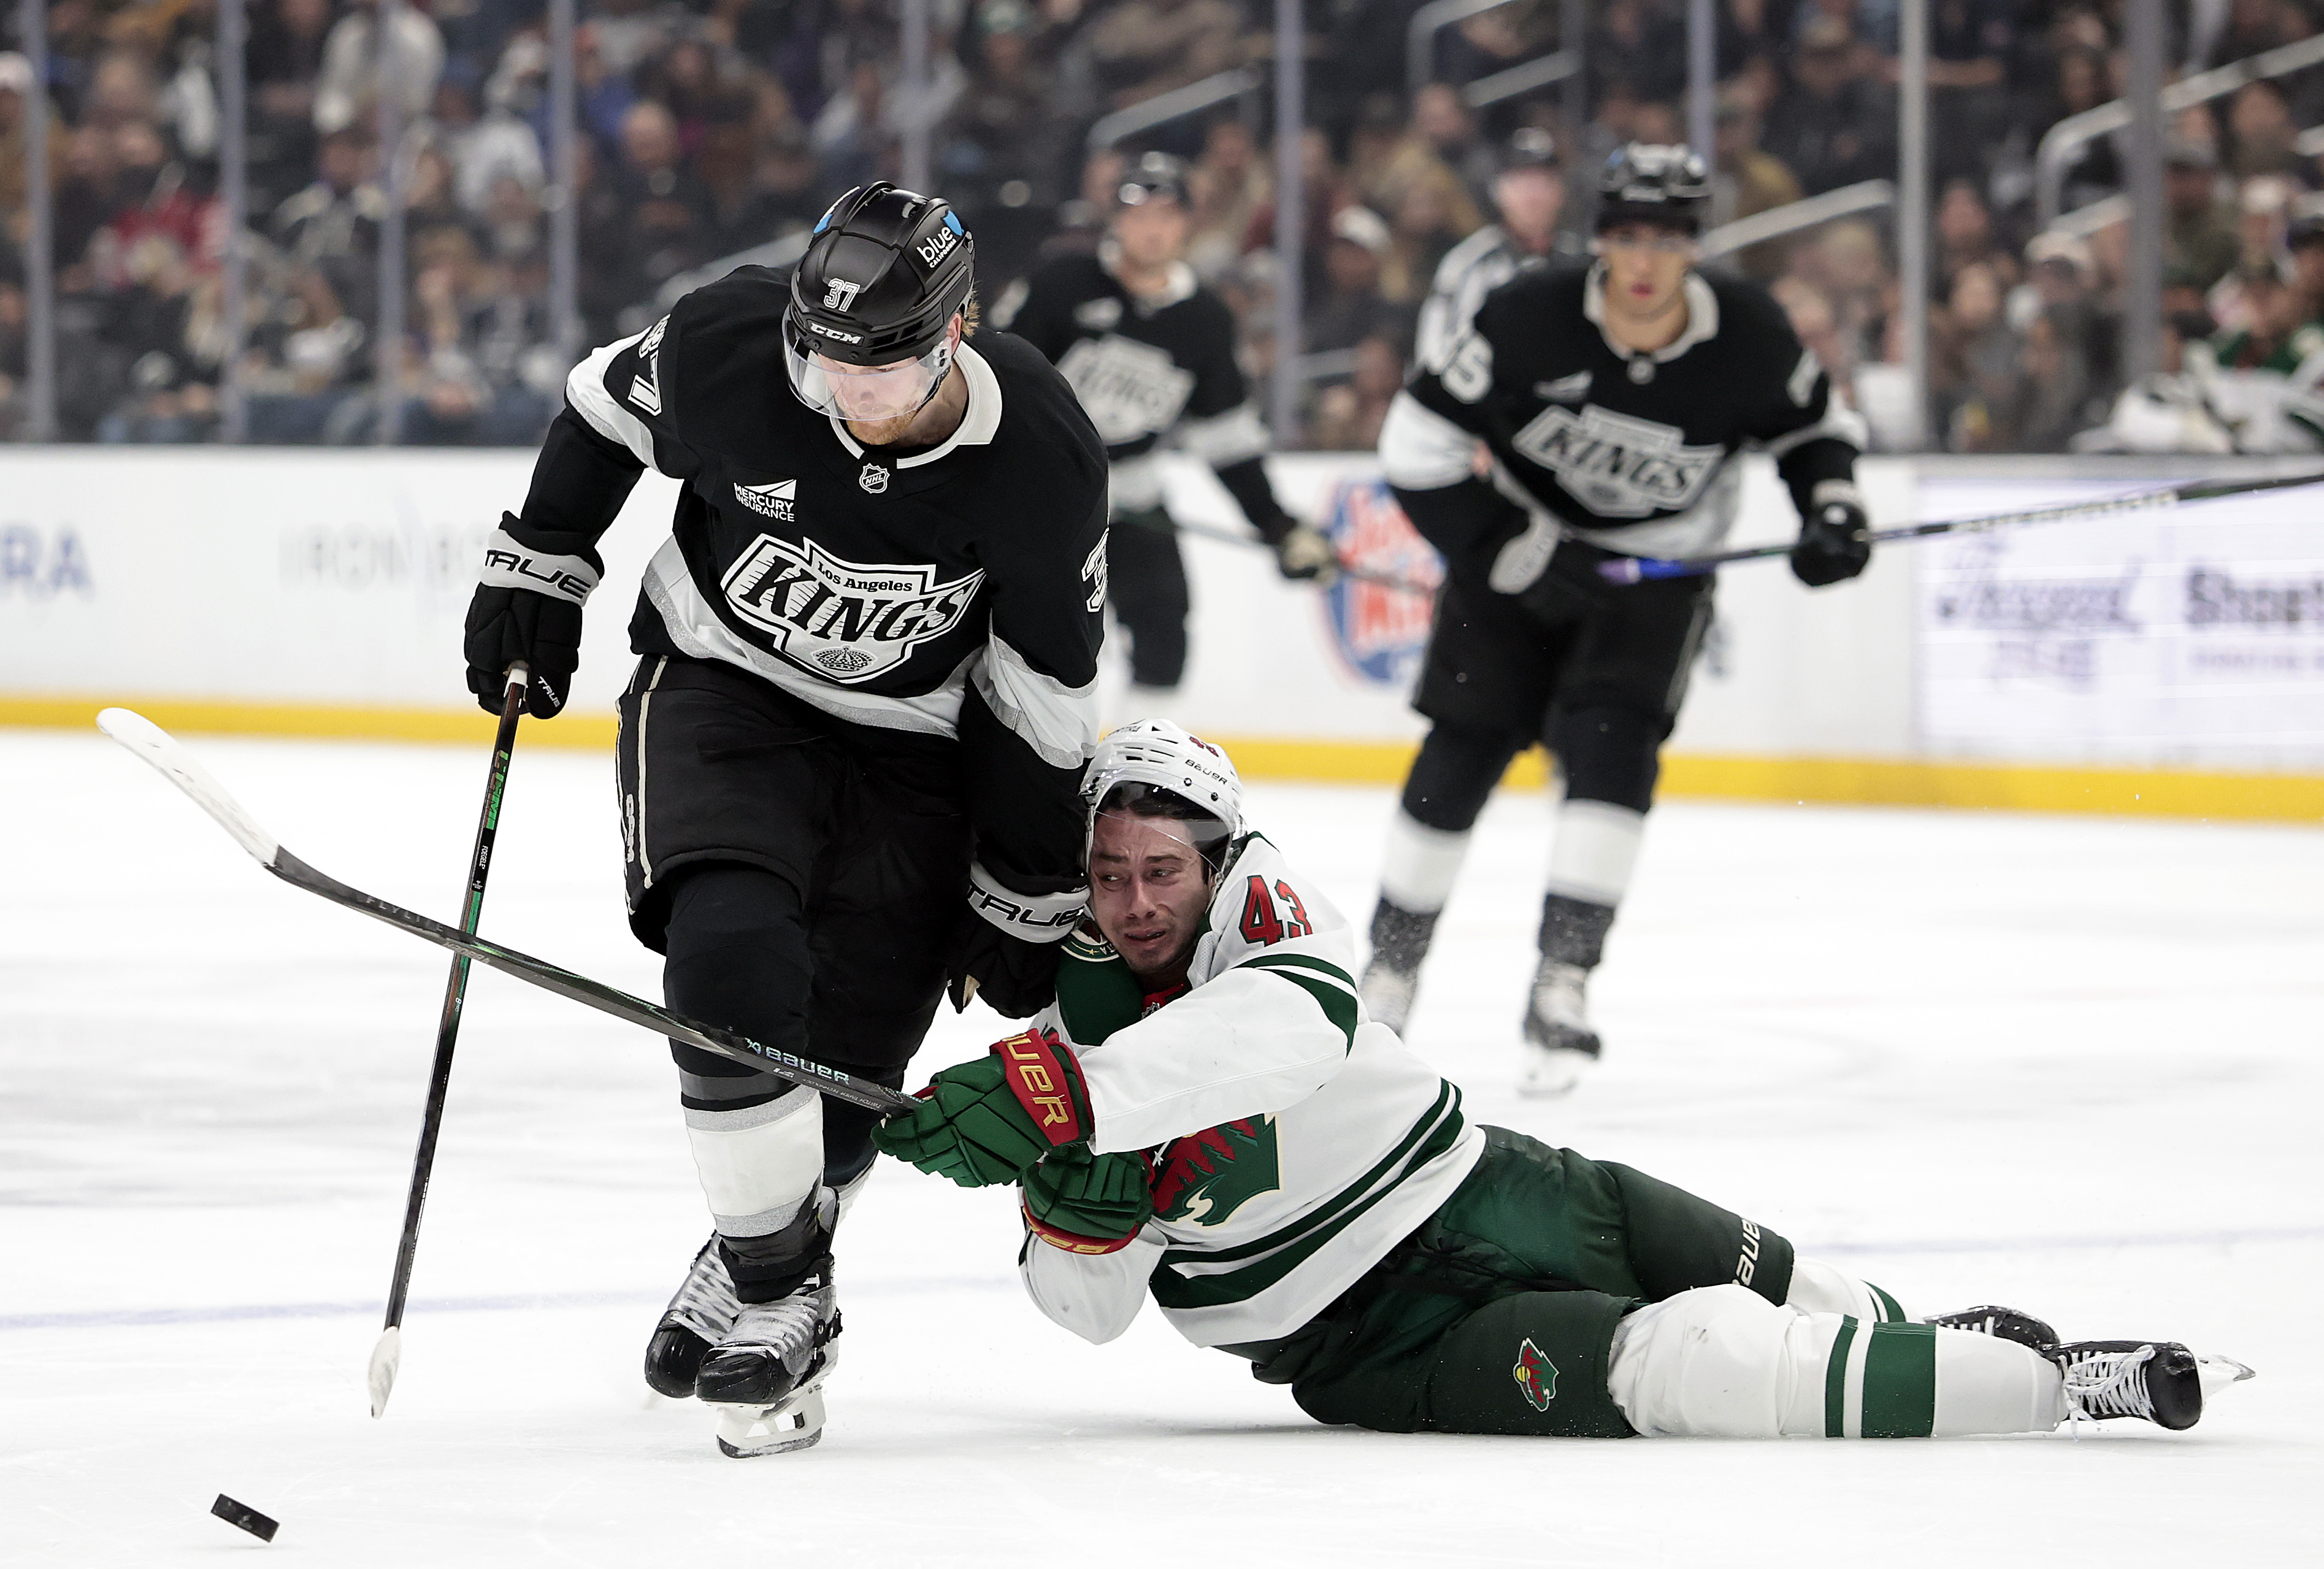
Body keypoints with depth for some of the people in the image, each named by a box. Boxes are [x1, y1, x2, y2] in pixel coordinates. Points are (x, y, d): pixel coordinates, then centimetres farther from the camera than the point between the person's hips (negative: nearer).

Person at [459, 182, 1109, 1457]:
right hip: (719, 687, 0)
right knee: (732, 966, -26)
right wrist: (536, 572, 4)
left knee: (842, 1075, -2)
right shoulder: (729, 341, -24)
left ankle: (760, 1276, 29)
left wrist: (1024, 907, -4)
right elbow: (606, 406, 1)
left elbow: (1043, 700, -10)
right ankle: (774, 1293, -7)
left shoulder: (1043, 464, -22)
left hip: (911, 745, 1)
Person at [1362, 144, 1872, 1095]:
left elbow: (1816, 425, 3)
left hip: (1659, 564, 0)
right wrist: (1512, 552, -24)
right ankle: (1391, 970, 18)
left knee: (1612, 748, -20)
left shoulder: (1747, 338, -18)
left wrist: (1833, 508, -15)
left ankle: (1561, 989, -18)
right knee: (1460, 757, 0)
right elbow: (1417, 446, -21)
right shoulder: (1529, 319, -25)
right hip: (1520, 546, 0)